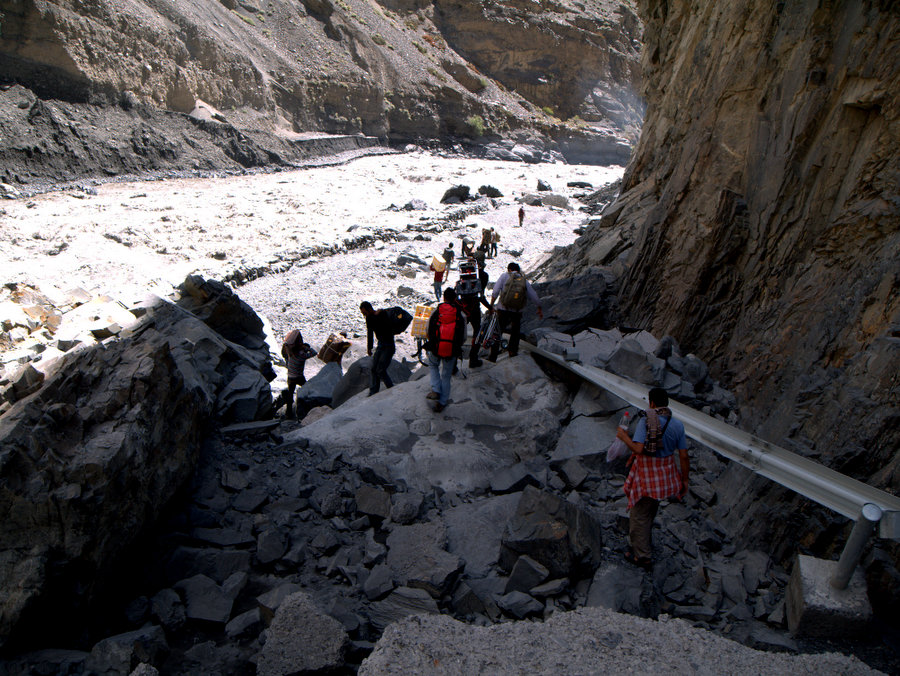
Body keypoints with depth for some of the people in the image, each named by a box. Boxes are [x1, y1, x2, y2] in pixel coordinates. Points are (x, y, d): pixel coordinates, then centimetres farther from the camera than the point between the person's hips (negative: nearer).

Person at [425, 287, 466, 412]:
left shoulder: (435, 312, -5)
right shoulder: (460, 315, -6)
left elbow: (428, 332, 3)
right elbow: (464, 338, 0)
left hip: (435, 349, 0)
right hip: (452, 352, 0)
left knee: (433, 365, 31)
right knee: (446, 376, 17)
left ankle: (435, 390, 16)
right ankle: (442, 403, 25)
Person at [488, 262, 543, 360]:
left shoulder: (504, 276, 1)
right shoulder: (525, 281, 7)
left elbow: (495, 292, -8)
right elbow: (534, 297, 11)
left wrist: (491, 305, -2)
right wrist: (539, 309, 24)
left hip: (503, 309, -1)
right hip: (517, 311, 1)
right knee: (515, 331, 23)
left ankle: (493, 357, 5)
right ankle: (513, 352, 22)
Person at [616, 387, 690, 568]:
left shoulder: (645, 420, -19)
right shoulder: (677, 425, -4)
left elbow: (638, 449, -27)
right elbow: (684, 457, -3)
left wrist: (624, 436, -10)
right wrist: (684, 481, 7)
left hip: (646, 474, -6)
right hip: (667, 471, 6)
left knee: (639, 513, 8)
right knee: (651, 507, 27)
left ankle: (643, 556, 17)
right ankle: (643, 541, 46)